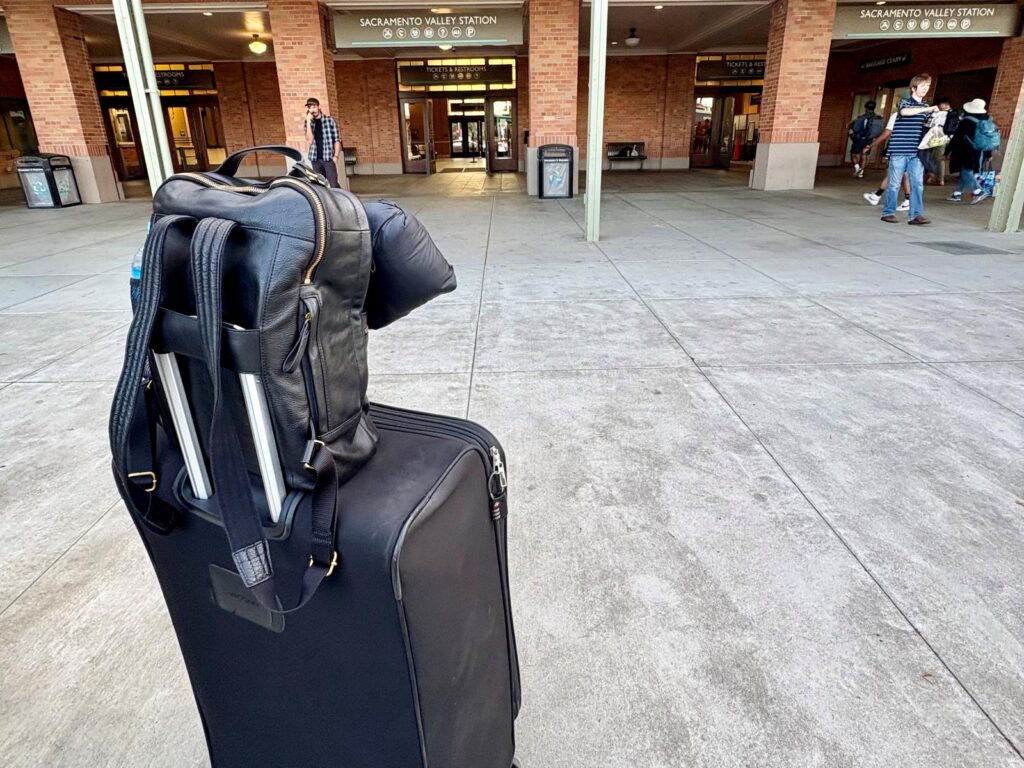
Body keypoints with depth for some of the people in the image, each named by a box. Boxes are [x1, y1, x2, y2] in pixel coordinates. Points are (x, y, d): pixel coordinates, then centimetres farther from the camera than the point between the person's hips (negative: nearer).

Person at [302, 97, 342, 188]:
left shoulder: (329, 119, 0)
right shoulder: (307, 122, 7)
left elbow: (337, 139, 0)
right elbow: (309, 141, -6)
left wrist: (336, 156, -10)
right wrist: (308, 122, -12)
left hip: (328, 157, -3)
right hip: (315, 159, 3)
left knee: (334, 185, -9)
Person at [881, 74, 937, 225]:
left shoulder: (926, 107, 19)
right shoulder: (905, 102, 1)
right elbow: (904, 112, -23)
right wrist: (928, 109, -25)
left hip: (916, 152, 5)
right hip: (899, 150, -5)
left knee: (918, 184, -3)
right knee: (894, 183, 1)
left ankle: (916, 215, -3)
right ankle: (888, 213, 11)